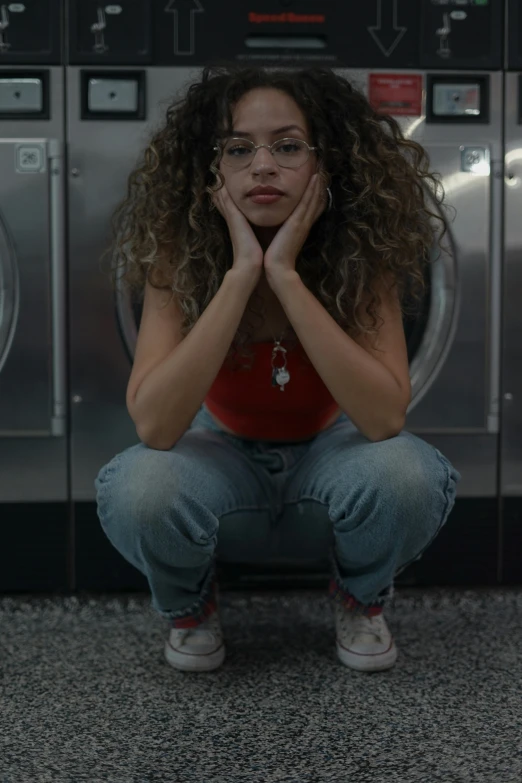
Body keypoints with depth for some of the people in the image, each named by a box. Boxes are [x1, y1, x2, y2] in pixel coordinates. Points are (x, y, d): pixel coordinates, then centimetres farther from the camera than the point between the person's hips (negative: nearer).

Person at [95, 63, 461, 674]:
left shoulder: (362, 251, -20)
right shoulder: (179, 253, -21)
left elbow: (385, 419, -33)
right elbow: (154, 427, -33)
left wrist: (284, 274, -37)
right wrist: (241, 274, -37)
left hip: (329, 453, 1)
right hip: (223, 456, 0)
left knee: (404, 473, -33)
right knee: (140, 489, -33)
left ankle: (361, 599, 2)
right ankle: (190, 607, 3)